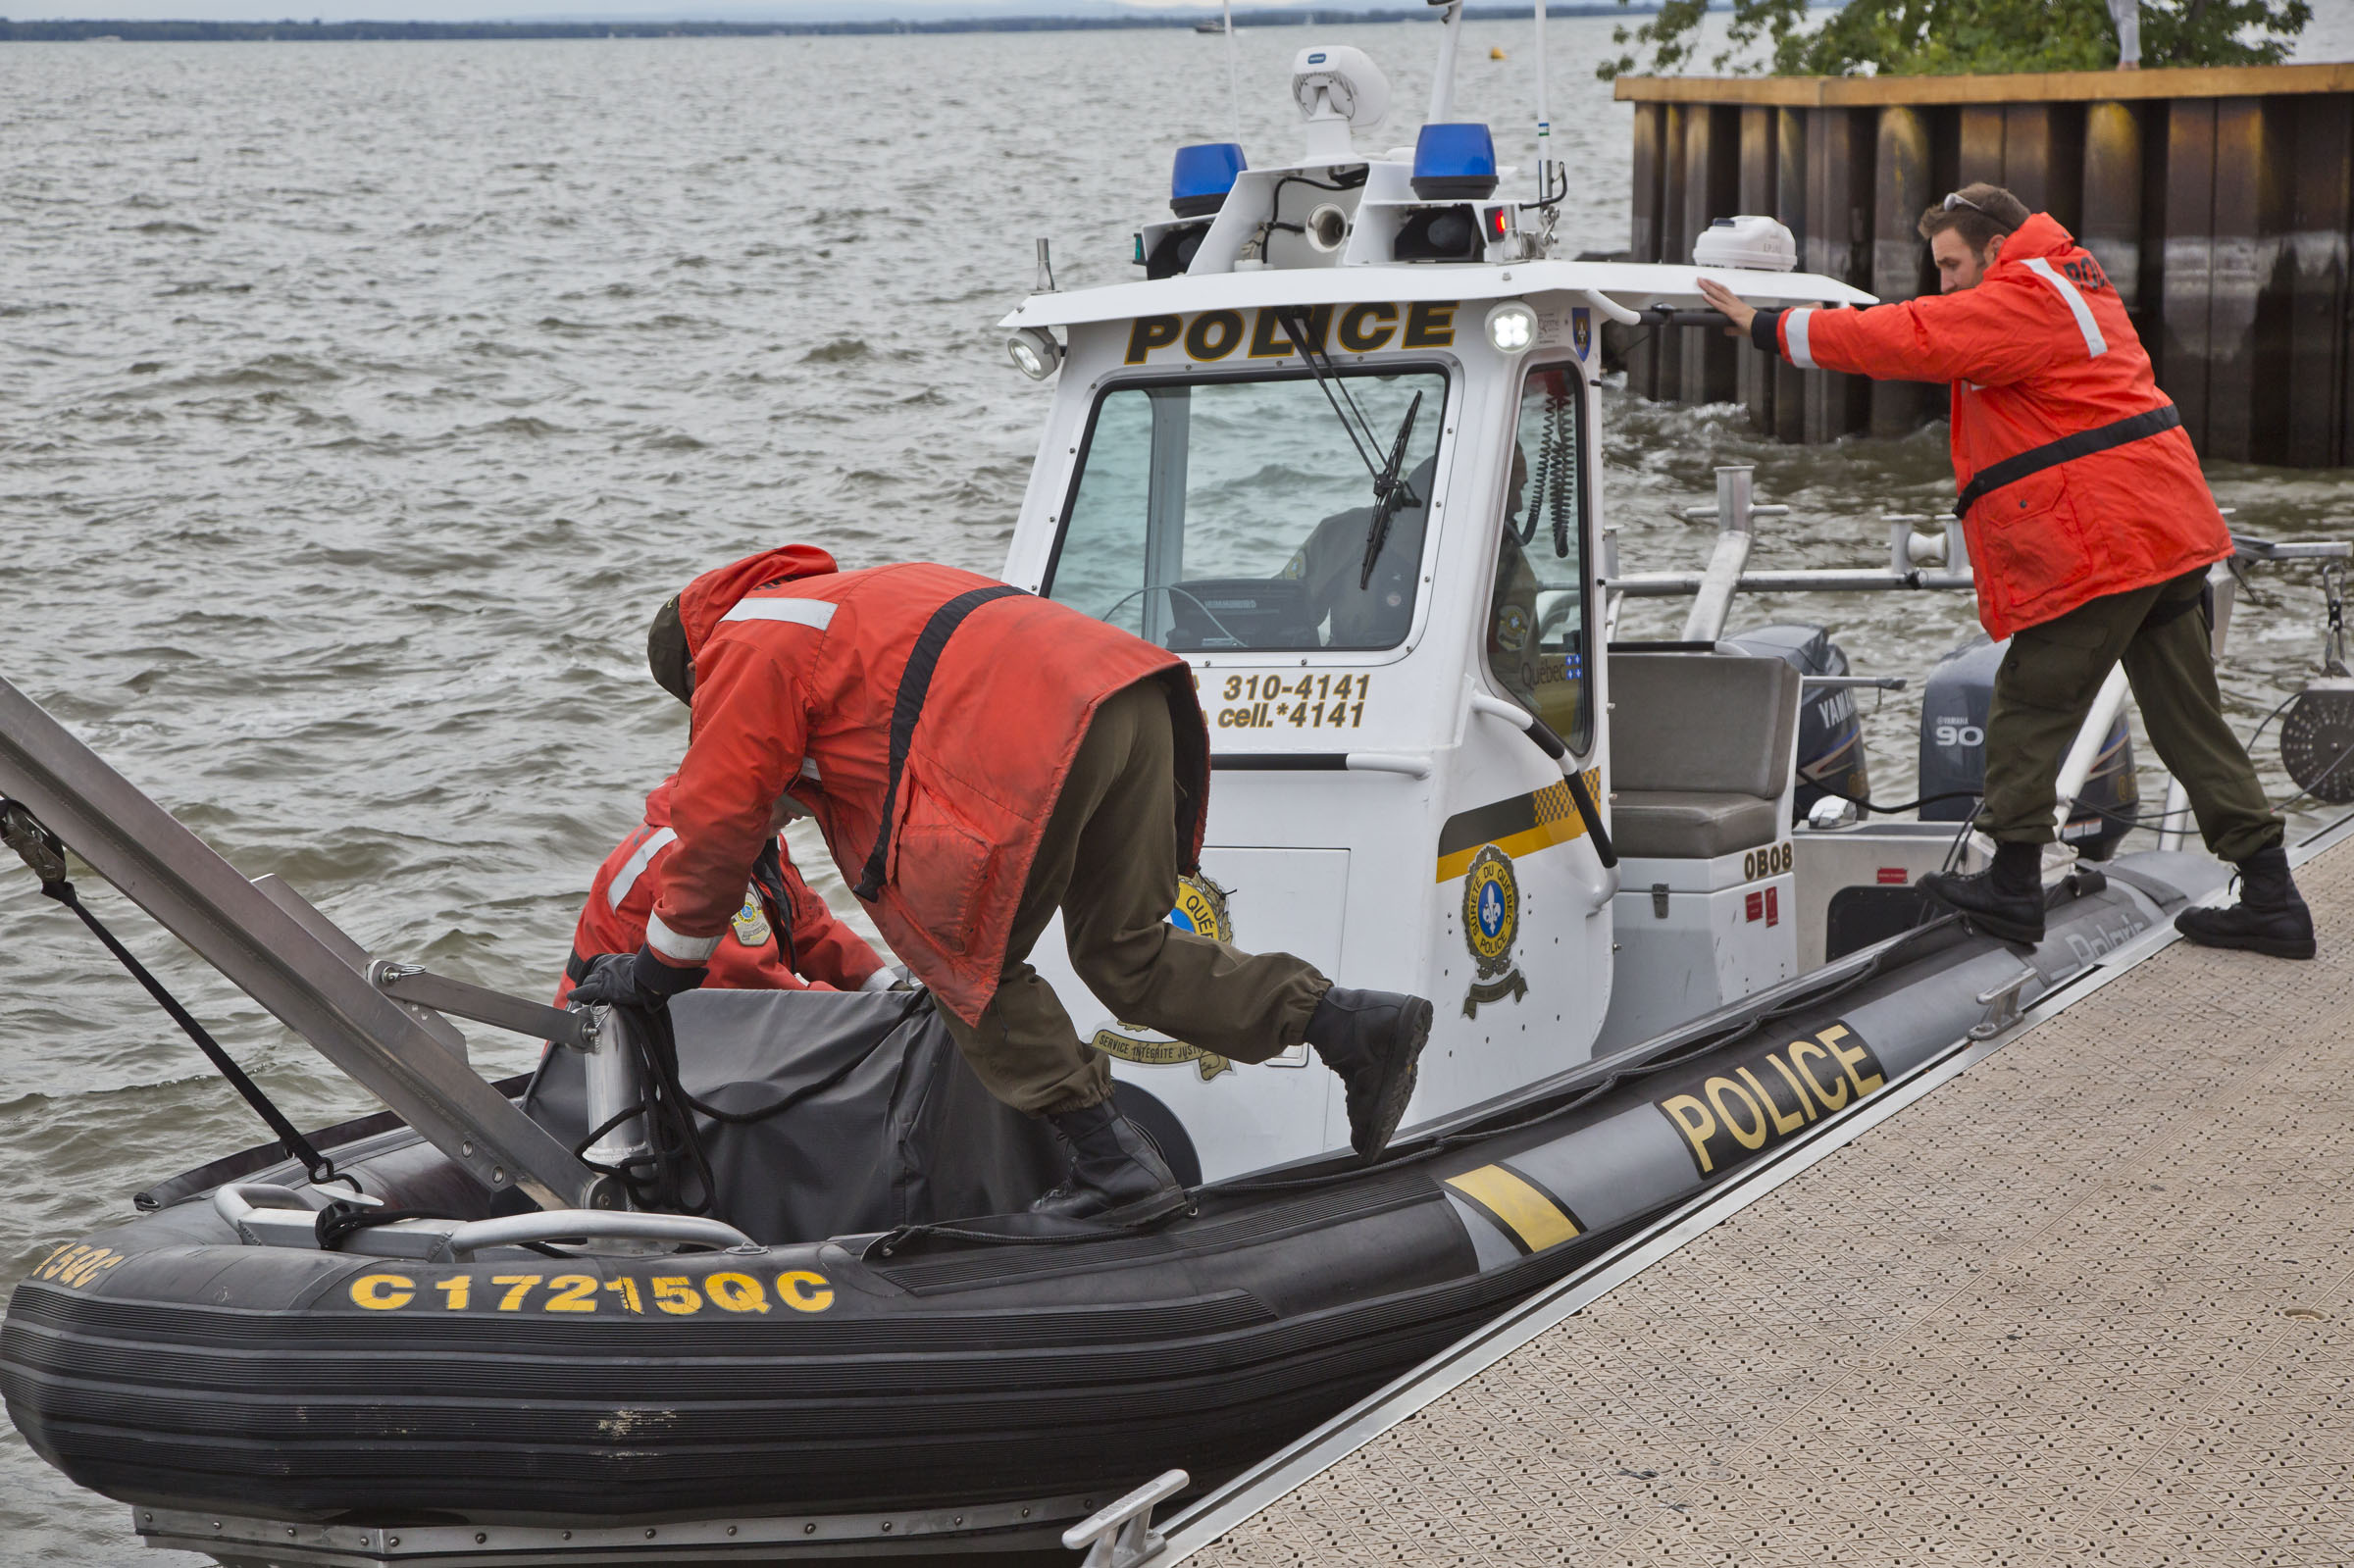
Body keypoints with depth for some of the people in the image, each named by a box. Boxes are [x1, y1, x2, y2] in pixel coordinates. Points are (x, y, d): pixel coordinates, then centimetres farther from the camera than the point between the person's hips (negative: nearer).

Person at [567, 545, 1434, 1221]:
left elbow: (717, 823, 16)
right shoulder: (852, 598, 40)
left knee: (959, 963, 6)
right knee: (1126, 954, 15)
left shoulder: (748, 649, 14)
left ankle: (1110, 1163, 1)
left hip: (1033, 739, -9)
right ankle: (1349, 1022, 1)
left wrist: (662, 965, 27)